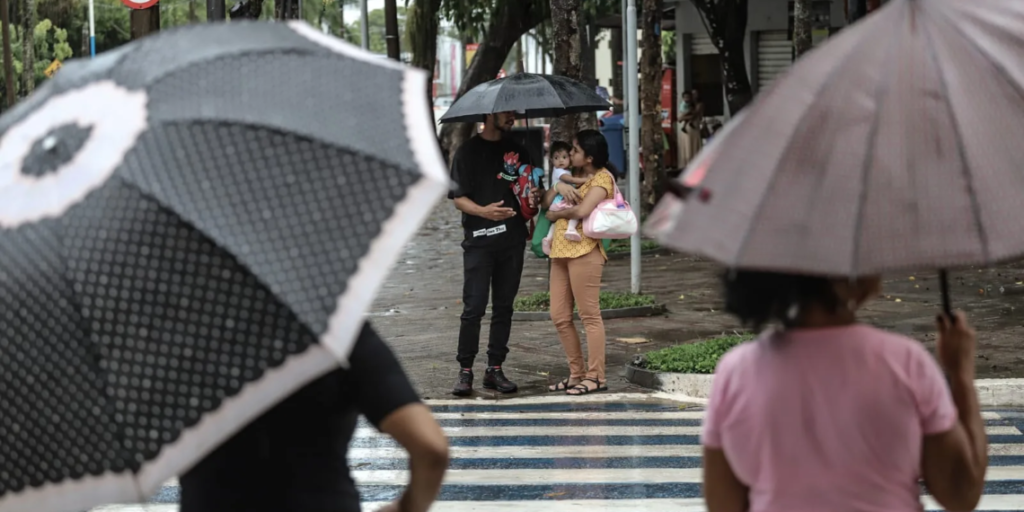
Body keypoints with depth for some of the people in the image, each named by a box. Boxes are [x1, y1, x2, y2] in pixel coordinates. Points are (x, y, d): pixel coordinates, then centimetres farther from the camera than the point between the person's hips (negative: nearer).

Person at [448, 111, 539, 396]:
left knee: (503, 307, 6)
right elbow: (458, 198, -4)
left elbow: (528, 191, 22)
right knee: (474, 307, -8)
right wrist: (483, 210, -22)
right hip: (479, 241, -4)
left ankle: (495, 369, 12)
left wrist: (533, 197, -2)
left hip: (512, 240, 5)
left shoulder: (517, 151, 16)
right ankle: (465, 370, -3)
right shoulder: (468, 152, 2)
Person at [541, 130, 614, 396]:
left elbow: (582, 210, -20)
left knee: (589, 315, -5)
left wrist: (556, 214, -4)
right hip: (561, 251, 9)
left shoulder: (602, 178, -5)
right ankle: (577, 373, 17)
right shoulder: (575, 176, 23)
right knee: (560, 317, 9)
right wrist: (558, 187, -6)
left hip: (583, 251, -9)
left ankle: (596, 376, -2)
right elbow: (546, 201, 14)